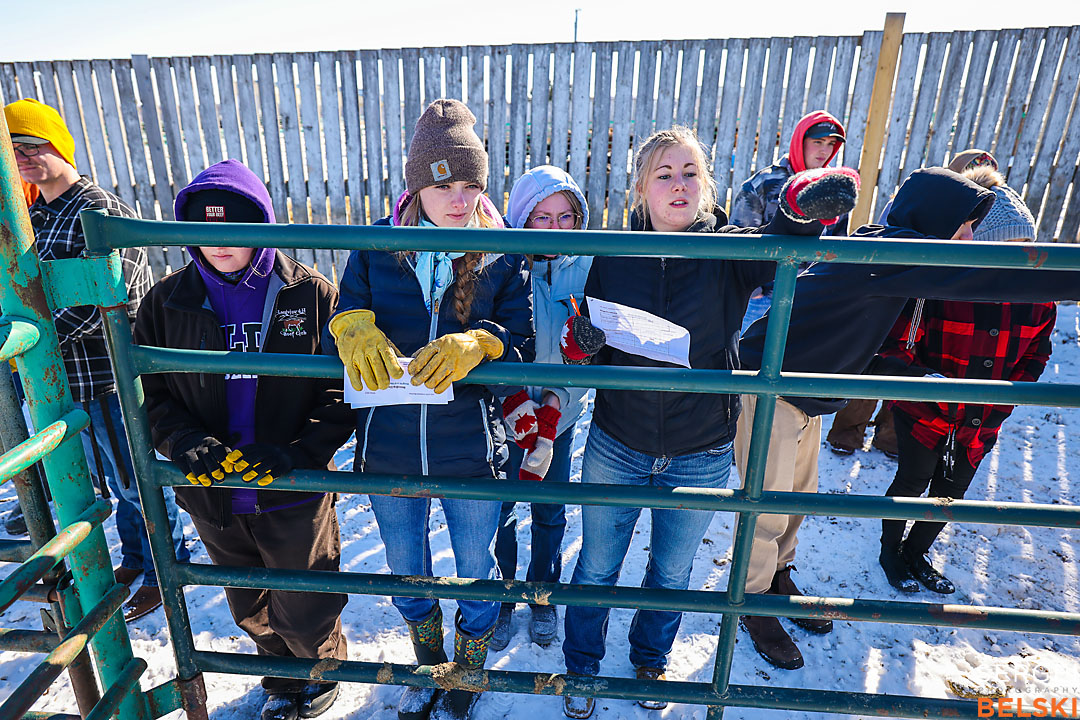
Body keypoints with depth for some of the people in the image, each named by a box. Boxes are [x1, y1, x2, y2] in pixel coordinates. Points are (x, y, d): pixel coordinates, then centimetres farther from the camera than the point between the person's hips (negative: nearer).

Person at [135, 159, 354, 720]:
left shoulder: (311, 295, -10)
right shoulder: (167, 302, -1)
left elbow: (347, 387, -11)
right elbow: (147, 393, 3)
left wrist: (299, 451, -24)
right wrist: (186, 444, -15)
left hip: (296, 494, -3)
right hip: (213, 501, 4)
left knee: (304, 612, 12)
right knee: (251, 612, 24)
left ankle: (324, 671, 47)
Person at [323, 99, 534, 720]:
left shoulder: (504, 258, -7)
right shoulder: (375, 248, -4)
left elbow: (522, 353, -11)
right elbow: (339, 332, -2)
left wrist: (477, 345, -31)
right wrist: (354, 328, -25)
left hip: (472, 453, -2)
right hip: (389, 451, 3)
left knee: (476, 574, 20)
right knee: (406, 575, 24)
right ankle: (429, 667, 56)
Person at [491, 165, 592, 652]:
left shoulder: (588, 269, -8)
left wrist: (552, 408, -18)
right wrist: (517, 404, -23)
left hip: (560, 415, 2)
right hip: (501, 414, -1)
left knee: (550, 512, 16)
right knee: (497, 511, 12)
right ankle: (500, 598, 40)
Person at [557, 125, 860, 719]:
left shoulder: (731, 252, -8)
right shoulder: (613, 258, -6)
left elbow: (780, 247, -31)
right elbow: (582, 349, 0)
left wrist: (802, 205, -53)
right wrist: (583, 339, -24)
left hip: (700, 457, 1)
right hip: (616, 447, 0)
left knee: (672, 572, 23)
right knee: (596, 568, 18)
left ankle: (650, 660, 55)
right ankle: (581, 669, 48)